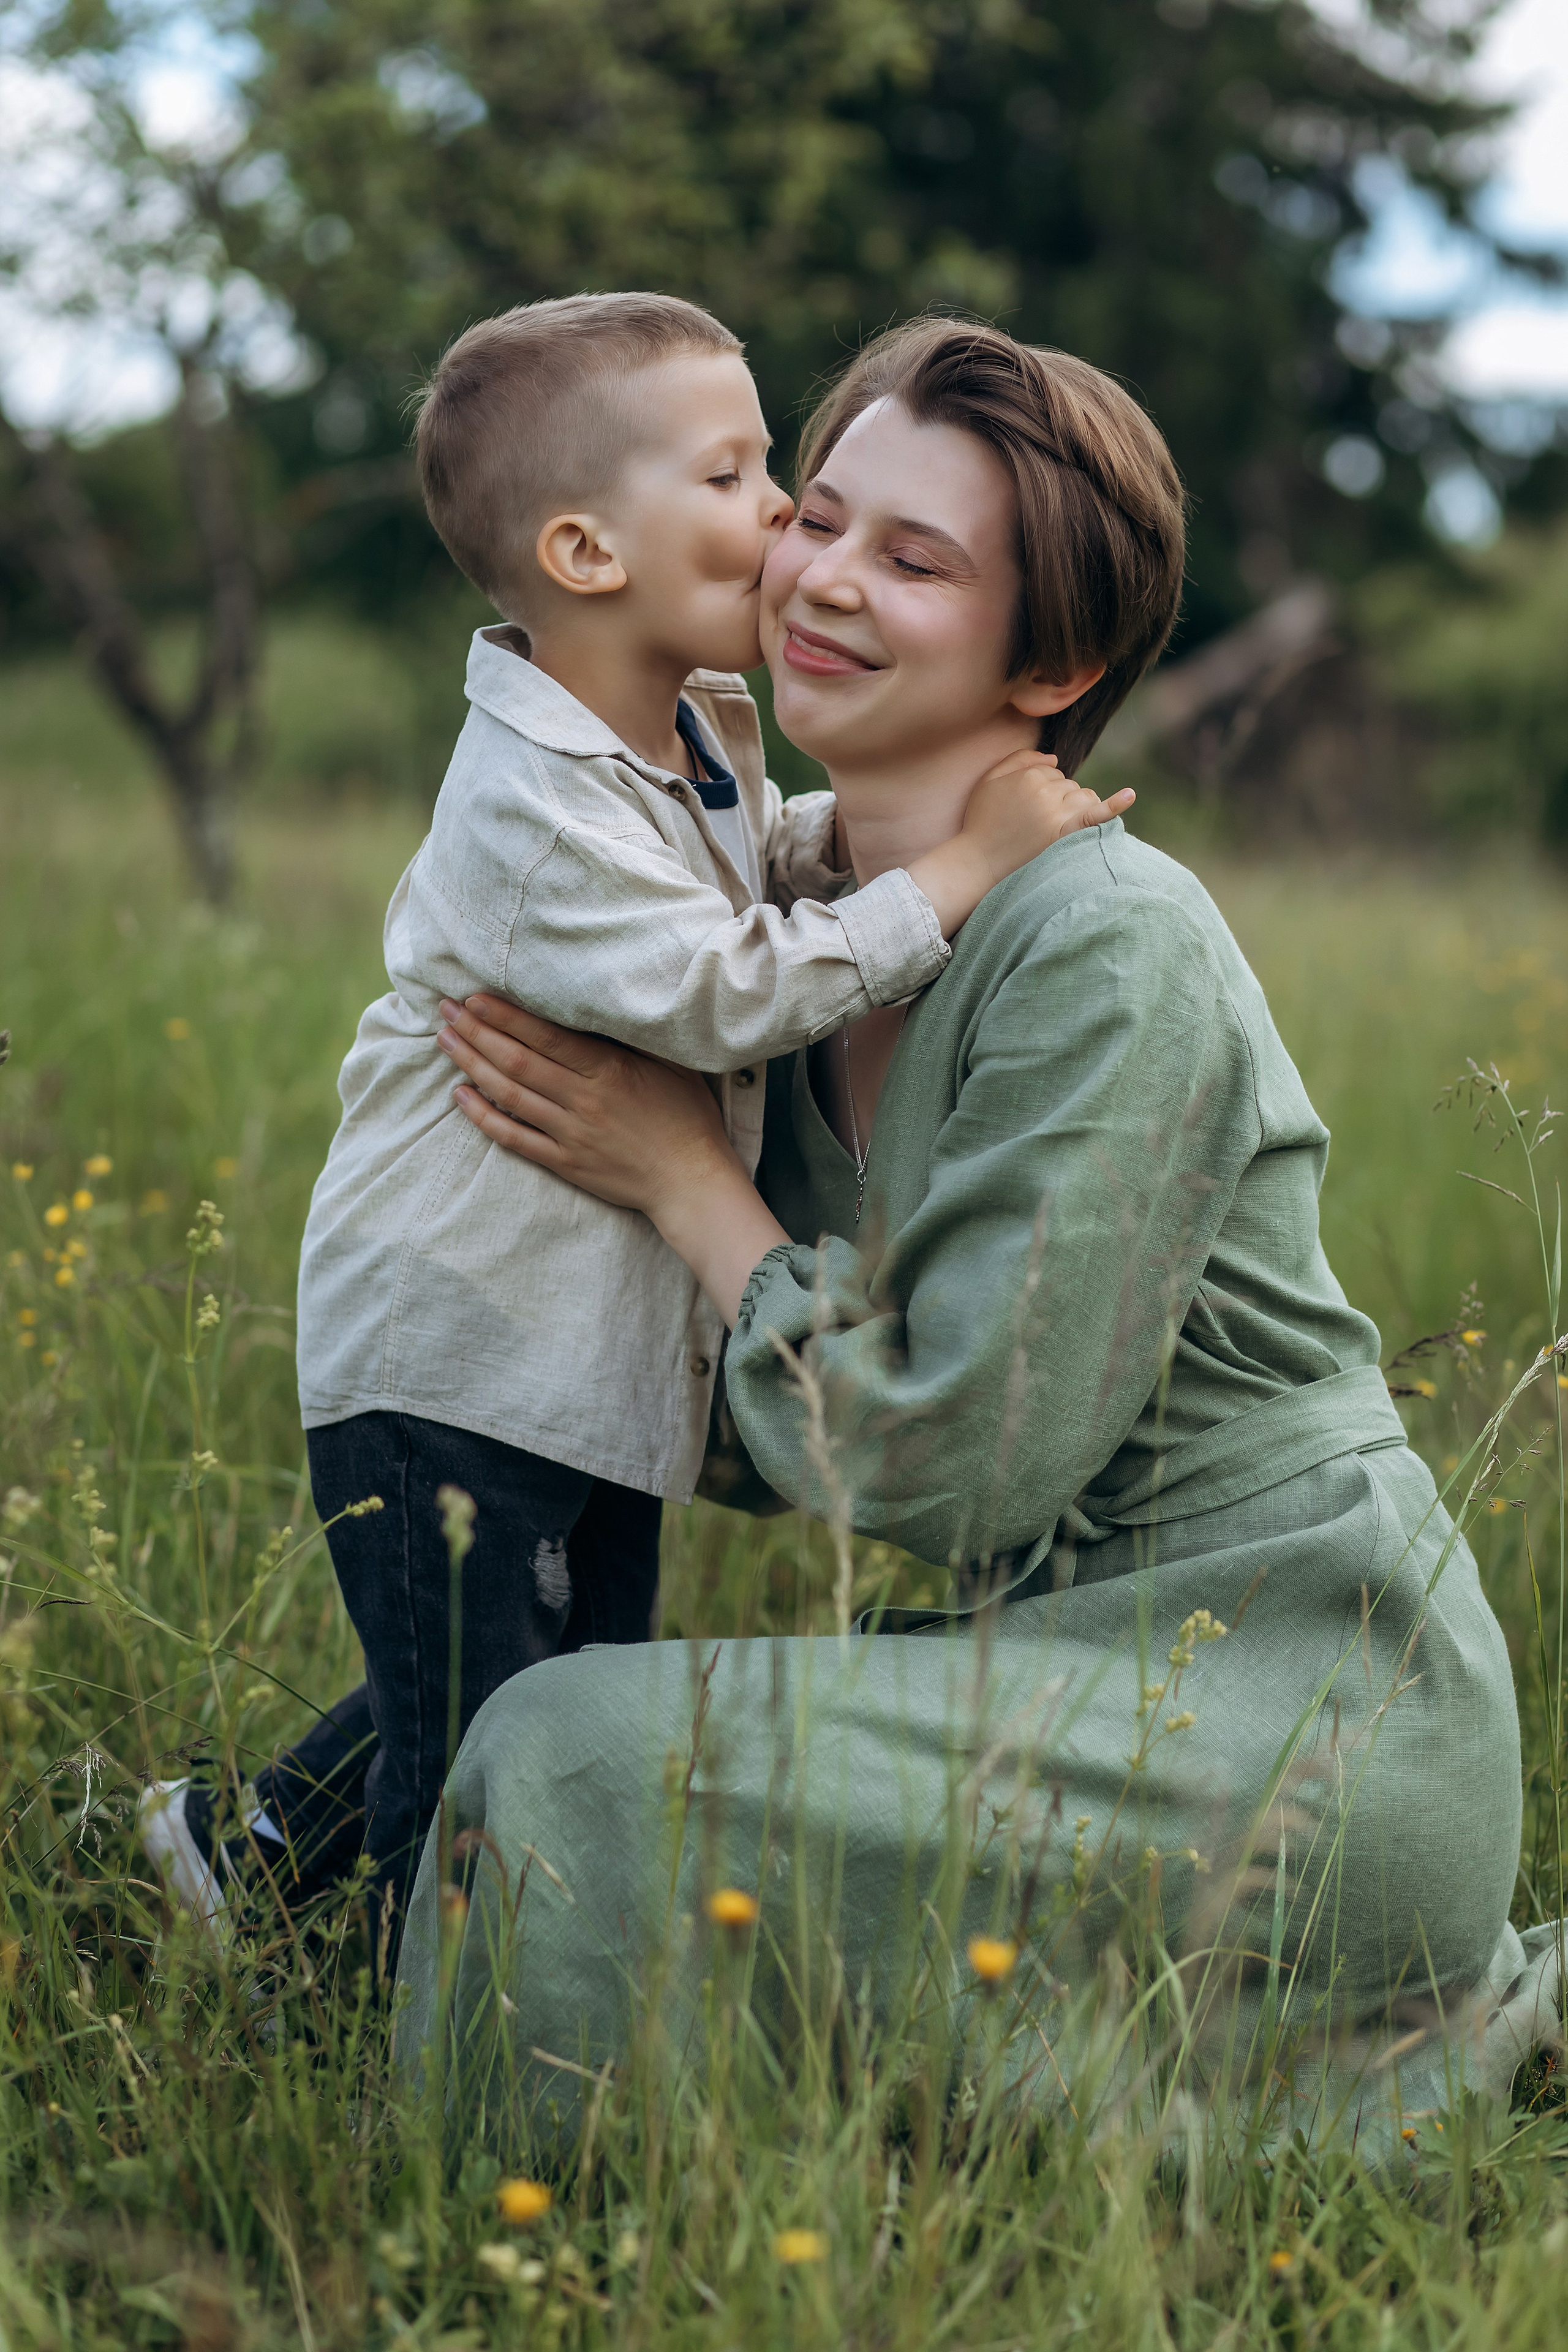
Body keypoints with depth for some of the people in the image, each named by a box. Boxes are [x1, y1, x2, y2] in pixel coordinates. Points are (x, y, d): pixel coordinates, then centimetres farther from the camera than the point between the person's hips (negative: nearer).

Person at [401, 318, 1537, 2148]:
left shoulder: (1113, 956, -17)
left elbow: (951, 1460, -18)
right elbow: (810, 1439, 15)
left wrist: (681, 1178, -9)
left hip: (1306, 1708, -9)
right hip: (1100, 1673, 9)